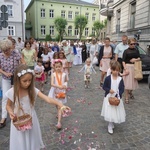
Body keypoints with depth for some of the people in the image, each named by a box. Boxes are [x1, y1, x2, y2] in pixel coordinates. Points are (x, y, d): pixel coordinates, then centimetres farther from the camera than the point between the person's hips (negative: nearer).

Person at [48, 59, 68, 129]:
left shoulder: (64, 74, -7)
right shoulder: (53, 74, -11)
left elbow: (66, 81, 12)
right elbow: (52, 84, -21)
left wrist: (65, 85, -7)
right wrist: (59, 86, -33)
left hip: (62, 92, -1)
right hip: (55, 92, 1)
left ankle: (59, 122, -8)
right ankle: (59, 114, 49)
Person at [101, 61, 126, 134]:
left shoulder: (120, 79, -5)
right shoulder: (108, 78, -9)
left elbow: (122, 89, -2)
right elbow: (104, 87, -2)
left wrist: (118, 95, -17)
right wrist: (109, 90, -20)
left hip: (117, 98, 2)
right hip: (109, 97, -2)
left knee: (116, 112, 9)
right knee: (110, 112, -1)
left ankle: (111, 124, 32)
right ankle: (110, 126, 17)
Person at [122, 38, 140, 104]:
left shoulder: (136, 50, 8)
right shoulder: (126, 51, -4)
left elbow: (139, 58, 12)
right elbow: (123, 61, -8)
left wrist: (135, 59, -11)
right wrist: (125, 68, -19)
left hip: (135, 67, 5)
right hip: (128, 67, -5)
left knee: (133, 81, 15)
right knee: (127, 82, -7)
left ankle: (130, 92, 42)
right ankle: (126, 98, 1)